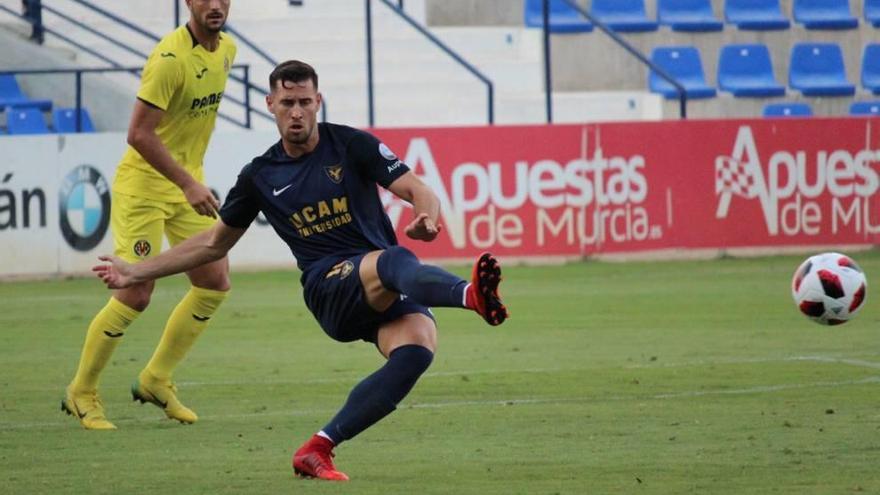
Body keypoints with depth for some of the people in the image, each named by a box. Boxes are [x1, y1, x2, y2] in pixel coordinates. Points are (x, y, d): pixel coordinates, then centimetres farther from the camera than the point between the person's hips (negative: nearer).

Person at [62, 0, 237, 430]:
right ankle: (81, 392, 7)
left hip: (187, 181, 8)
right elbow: (139, 134, -27)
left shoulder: (226, 50, 4)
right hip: (144, 183, -8)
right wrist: (187, 184, -29)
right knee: (135, 294, -10)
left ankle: (155, 381, 18)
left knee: (214, 284, 2)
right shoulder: (170, 58, -23)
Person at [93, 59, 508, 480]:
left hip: (387, 292, 1)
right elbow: (214, 243, 28)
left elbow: (418, 192, -1)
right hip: (330, 287, -1)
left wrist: (427, 219, -27)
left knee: (417, 347, -34)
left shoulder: (352, 145, 7)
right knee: (396, 261, -36)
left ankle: (318, 449, -27)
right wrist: (134, 274, 26)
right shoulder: (260, 176, 13)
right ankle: (471, 295, -73)